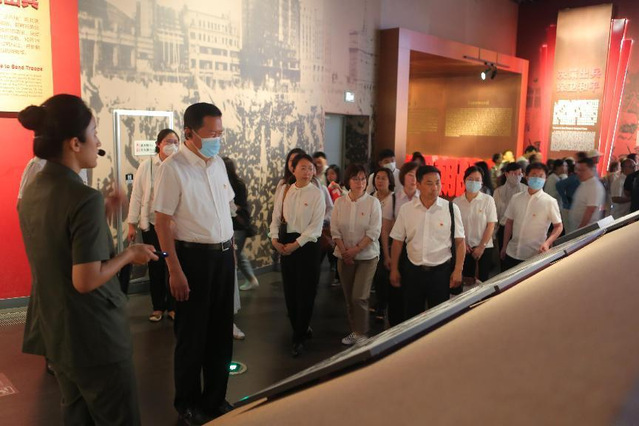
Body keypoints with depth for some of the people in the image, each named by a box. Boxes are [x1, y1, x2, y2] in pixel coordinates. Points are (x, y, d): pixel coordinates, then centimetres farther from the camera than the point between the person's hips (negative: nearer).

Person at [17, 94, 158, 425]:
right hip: (93, 335, -9)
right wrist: (129, 254, -11)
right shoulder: (85, 198, -24)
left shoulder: (32, 191, 4)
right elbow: (86, 281, -26)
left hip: (53, 330, 9)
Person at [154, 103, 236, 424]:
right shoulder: (173, 168, -14)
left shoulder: (218, 163, 7)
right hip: (194, 256, -6)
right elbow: (162, 222, -15)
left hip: (224, 255, 7)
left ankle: (215, 397, 33)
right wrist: (175, 270, -18)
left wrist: (229, 249, 13)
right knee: (192, 333, 8)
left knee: (221, 330, 15)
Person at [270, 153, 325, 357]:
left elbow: (316, 226, -12)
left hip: (307, 245, -4)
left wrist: (296, 244, -17)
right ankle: (302, 328, 31)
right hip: (285, 243, 4)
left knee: (305, 292, 1)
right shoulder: (284, 190, 5)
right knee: (289, 290, 11)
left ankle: (299, 338, 13)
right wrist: (275, 239, -9)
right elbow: (276, 217, 5)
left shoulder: (316, 193, -6)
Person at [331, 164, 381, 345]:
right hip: (344, 257, 3)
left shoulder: (373, 202, -6)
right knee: (349, 297, 10)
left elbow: (373, 233, -11)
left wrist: (355, 250, -15)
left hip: (367, 256, -3)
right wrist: (344, 251, -10)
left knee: (359, 297, -9)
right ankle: (354, 331, 25)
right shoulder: (340, 202, 3)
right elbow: (335, 230, 1)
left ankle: (362, 334, 6)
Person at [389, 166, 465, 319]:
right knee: (412, 315, 14)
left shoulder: (451, 209, -6)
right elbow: (397, 241, 4)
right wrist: (394, 270, 6)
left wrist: (458, 270, -7)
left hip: (441, 270, -2)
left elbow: (459, 242, -3)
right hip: (413, 270, 2)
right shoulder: (406, 209, -1)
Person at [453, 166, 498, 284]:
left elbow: (491, 225, -7)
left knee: (482, 280, 3)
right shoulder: (457, 201, -2)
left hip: (484, 248, -2)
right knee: (466, 281, 10)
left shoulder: (488, 200, -7)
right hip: (464, 248, 2)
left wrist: (481, 247, -9)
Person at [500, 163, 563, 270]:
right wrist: (504, 247, 12)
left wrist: (547, 243, -19)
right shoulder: (516, 198, 3)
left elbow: (558, 226, -3)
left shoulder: (550, 202, -8)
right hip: (512, 253, 3)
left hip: (535, 256, -3)